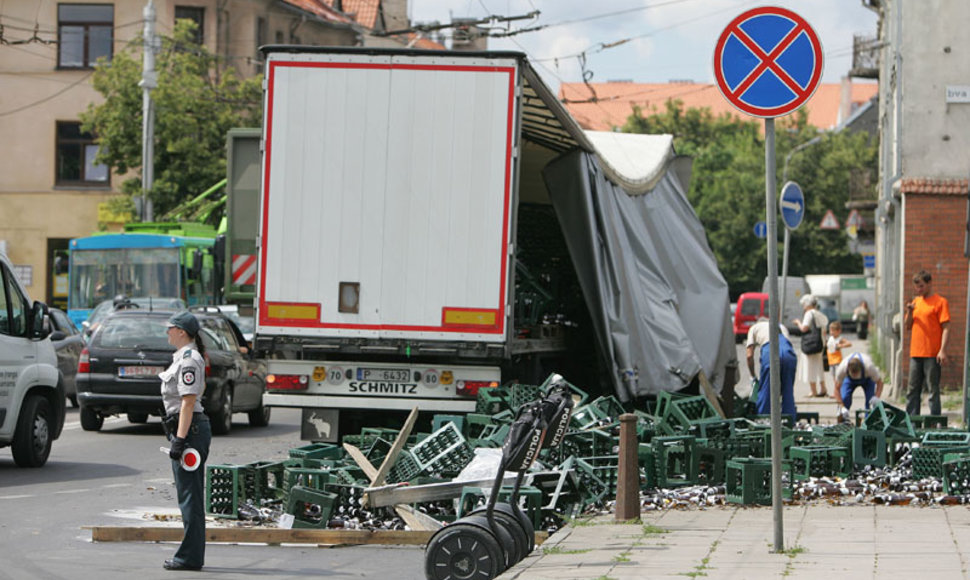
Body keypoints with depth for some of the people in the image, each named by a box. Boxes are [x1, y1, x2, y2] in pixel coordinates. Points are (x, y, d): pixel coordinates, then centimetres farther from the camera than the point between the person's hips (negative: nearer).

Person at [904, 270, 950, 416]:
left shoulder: (940, 302, -4)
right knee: (913, 390, 9)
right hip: (915, 353, 6)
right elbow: (907, 326, 17)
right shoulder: (916, 301, 15)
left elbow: (946, 328, -8)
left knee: (933, 390, -4)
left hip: (932, 354, -6)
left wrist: (943, 350, -17)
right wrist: (909, 312, -2)